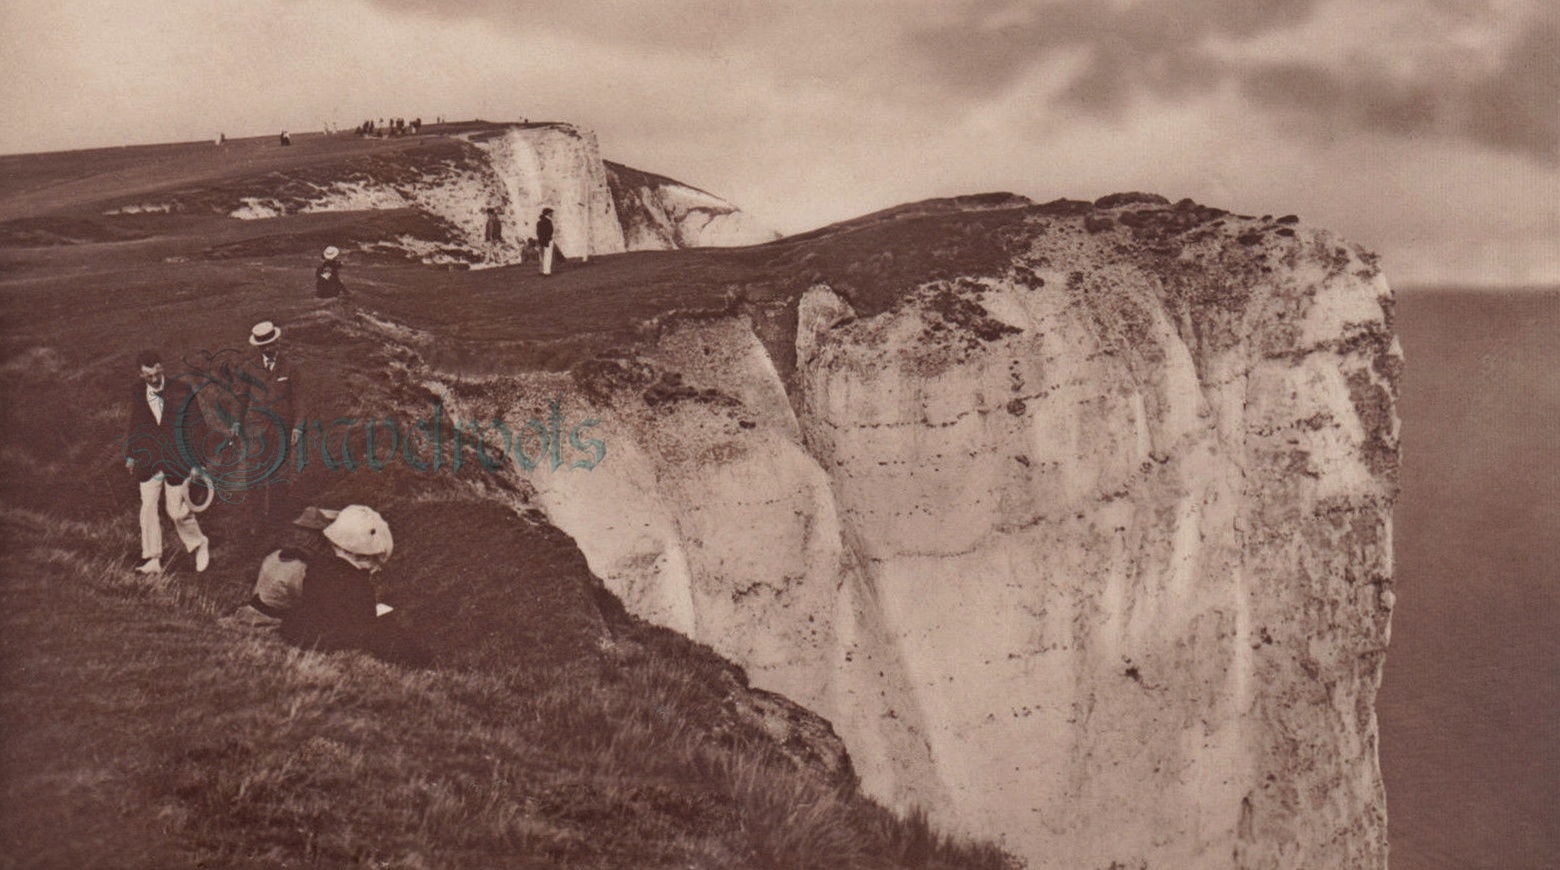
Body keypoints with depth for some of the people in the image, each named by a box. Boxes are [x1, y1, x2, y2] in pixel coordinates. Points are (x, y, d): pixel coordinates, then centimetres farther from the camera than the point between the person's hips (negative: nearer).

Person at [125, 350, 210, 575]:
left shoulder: (182, 394, -8)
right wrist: (130, 454, 16)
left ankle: (199, 543, 25)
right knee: (148, 508, 3)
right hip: (148, 463, 3)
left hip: (176, 462, -3)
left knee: (177, 511, 0)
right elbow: (135, 427, 17)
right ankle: (152, 559, 12)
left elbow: (195, 428, -2)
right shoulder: (137, 396, 3)